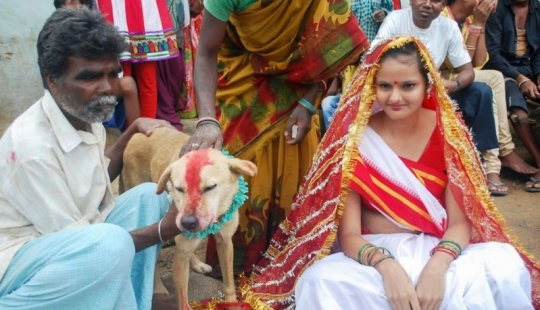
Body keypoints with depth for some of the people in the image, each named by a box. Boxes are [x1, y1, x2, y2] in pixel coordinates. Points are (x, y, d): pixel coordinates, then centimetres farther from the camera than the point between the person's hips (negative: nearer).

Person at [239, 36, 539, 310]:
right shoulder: (355, 137, -7)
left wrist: (437, 265, -27)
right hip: (374, 254, -1)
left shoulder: (447, 130, -2)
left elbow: (460, 219, -7)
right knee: (322, 281, -34)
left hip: (438, 250, 2)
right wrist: (386, 266, -32)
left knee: (506, 268, -30)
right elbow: (348, 233, -11)